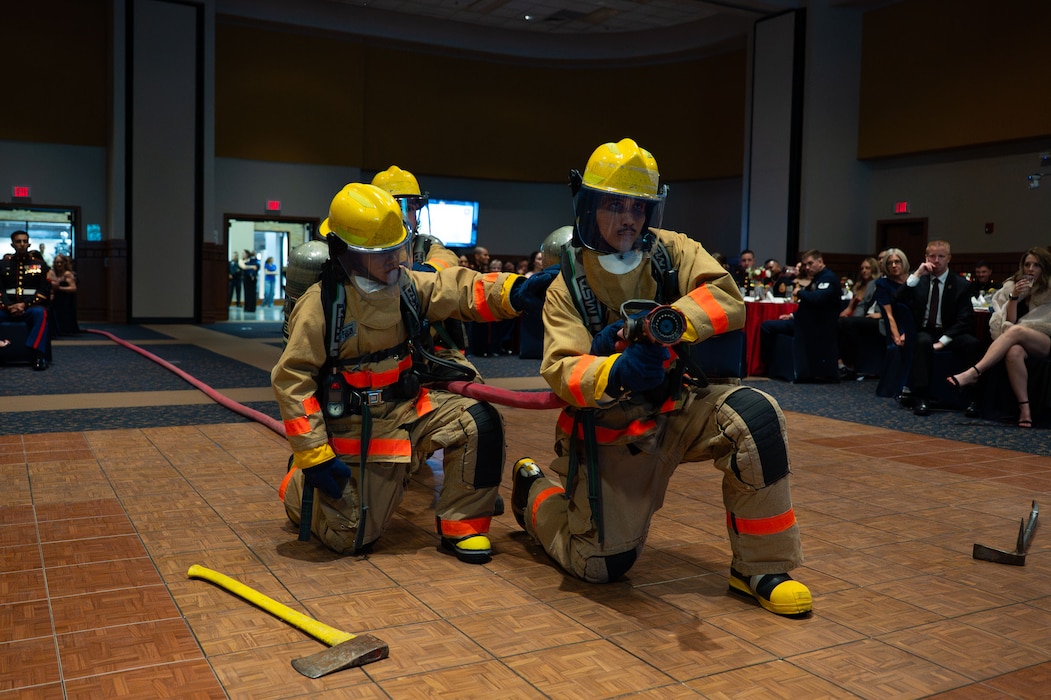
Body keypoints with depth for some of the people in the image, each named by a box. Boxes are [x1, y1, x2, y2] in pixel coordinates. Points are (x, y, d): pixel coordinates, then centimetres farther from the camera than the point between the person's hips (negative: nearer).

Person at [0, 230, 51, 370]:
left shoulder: (39, 264, 11)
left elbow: (44, 290, 1)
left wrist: (25, 304, -12)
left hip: (31, 307, -2)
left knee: (40, 313, -38)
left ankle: (39, 355, -40)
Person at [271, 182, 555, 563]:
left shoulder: (406, 284, -2)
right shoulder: (320, 304, -19)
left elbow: (459, 290, -7)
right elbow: (291, 379, -17)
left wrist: (512, 291, -29)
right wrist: (313, 455, -19)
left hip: (409, 406, 5)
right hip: (356, 428, -5)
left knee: (481, 423, -17)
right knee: (355, 537, 2)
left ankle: (460, 525, 0)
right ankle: (299, 486, 33)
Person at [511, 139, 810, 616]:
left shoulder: (672, 251, -3)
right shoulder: (569, 284, -8)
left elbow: (728, 301, -18)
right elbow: (560, 370, -21)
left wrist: (661, 323, -34)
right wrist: (617, 372, -42)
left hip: (676, 411, 2)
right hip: (608, 431, -2)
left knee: (755, 417, -27)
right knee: (602, 566, -1)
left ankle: (760, 569, -11)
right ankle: (534, 491, 31)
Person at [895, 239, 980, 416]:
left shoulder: (960, 284, 4)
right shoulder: (917, 280, 8)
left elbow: (965, 319, -3)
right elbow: (898, 302, -8)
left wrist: (943, 340, -17)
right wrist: (916, 275, -15)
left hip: (948, 333, 1)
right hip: (922, 332, -1)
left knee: (972, 343, -30)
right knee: (923, 342, -36)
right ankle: (921, 397, -37)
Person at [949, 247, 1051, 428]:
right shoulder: (1013, 285, 14)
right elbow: (1009, 320, 6)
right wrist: (1013, 297, -8)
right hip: (1018, 341, 2)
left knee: (1016, 331, -37)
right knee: (1013, 352, -38)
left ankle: (973, 373, -46)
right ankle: (1024, 408, -38)